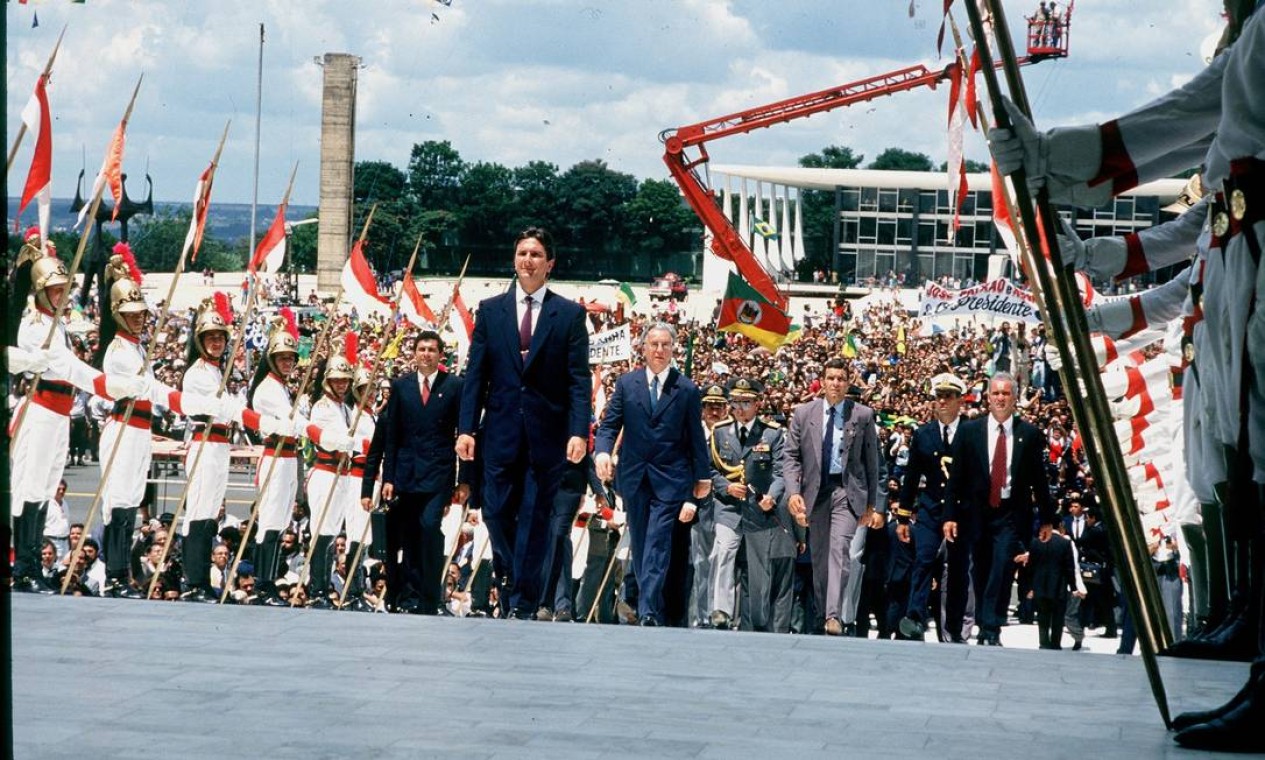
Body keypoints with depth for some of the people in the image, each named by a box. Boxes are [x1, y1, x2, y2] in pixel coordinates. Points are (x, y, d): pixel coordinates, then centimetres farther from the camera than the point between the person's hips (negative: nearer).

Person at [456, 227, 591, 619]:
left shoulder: (570, 314, 3)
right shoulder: (490, 310, 8)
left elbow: (579, 379, -1)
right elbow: (475, 374, 6)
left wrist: (579, 431, -12)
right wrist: (466, 428, -2)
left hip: (547, 434, -2)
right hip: (501, 432, 2)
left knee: (535, 519, 0)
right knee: (497, 513, 2)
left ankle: (522, 604, 5)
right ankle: (511, 579, 25)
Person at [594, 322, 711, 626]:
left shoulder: (687, 390, 2)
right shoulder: (626, 383, 6)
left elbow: (696, 438, 6)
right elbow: (609, 424, 4)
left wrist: (702, 476, 8)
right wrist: (603, 451, -15)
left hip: (669, 479, -3)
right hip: (634, 476, 3)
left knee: (658, 544, -13)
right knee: (639, 544, 8)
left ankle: (648, 611, -19)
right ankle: (653, 609, 17)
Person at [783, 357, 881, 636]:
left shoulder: (863, 415, 3)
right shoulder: (803, 413, 6)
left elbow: (871, 461, 6)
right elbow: (790, 455, 5)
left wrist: (872, 505, 5)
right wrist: (793, 492, -9)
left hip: (848, 490, -2)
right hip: (815, 490, 2)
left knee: (840, 548, -17)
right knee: (818, 555, 8)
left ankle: (834, 616, -23)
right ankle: (821, 614, 17)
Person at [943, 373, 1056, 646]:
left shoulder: (1030, 434, 2)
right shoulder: (969, 431, 3)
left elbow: (1039, 479, 6)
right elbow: (956, 477, 3)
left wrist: (1046, 518, 9)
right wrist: (950, 515, -2)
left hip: (1011, 514, -2)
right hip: (977, 513, 2)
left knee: (1002, 570, -15)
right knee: (980, 573, 7)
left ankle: (992, 631, -15)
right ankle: (984, 629, 18)